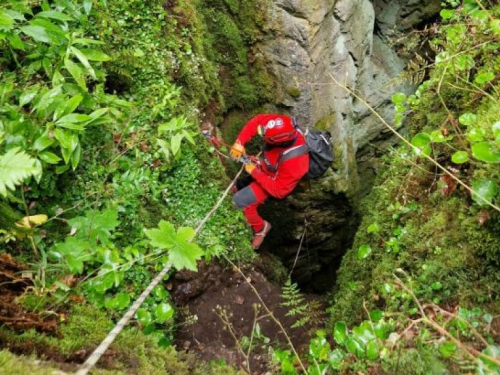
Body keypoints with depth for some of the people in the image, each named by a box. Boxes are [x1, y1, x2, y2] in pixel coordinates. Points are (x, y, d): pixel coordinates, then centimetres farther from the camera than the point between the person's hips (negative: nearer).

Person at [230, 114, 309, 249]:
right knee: (238, 188, 20)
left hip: (274, 182, -7)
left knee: (239, 200, -11)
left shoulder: (293, 162, -44)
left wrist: (254, 172, -27)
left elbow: (278, 191, -32)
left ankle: (260, 228, 12)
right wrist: (239, 143, -23)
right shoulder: (283, 127, -31)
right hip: (265, 167, 7)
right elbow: (257, 120, -14)